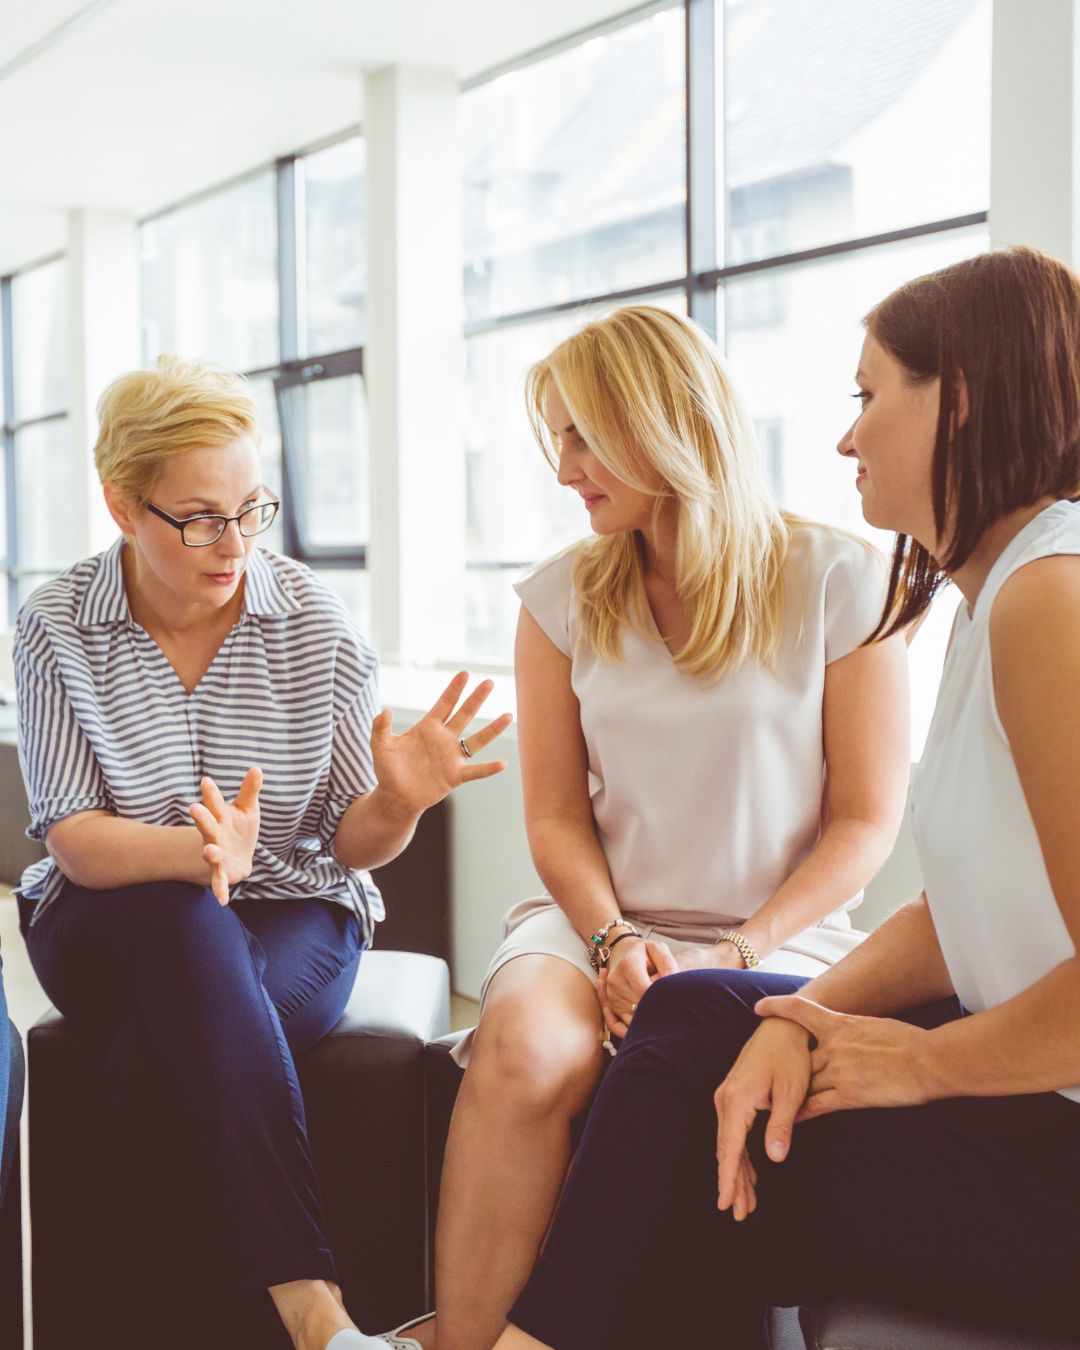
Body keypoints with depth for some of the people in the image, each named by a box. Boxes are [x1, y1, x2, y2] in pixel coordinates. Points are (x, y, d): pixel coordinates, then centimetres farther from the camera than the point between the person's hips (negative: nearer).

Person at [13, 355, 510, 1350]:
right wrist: (195, 852, -33)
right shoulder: (57, 628, -5)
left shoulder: (314, 621, -5)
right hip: (113, 925, 0)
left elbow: (353, 843, -2)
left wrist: (399, 801, -27)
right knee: (188, 935, -36)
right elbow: (74, 838, -12)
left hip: (294, 920, 1)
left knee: (171, 1054, -33)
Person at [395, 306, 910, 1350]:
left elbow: (865, 819, 0)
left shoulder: (837, 582, -1)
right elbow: (556, 813, 9)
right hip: (601, 917, 3)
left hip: (777, 934, -2)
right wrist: (613, 940, -10)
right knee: (520, 1050, -32)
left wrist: (734, 954, -11)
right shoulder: (563, 598, 10)